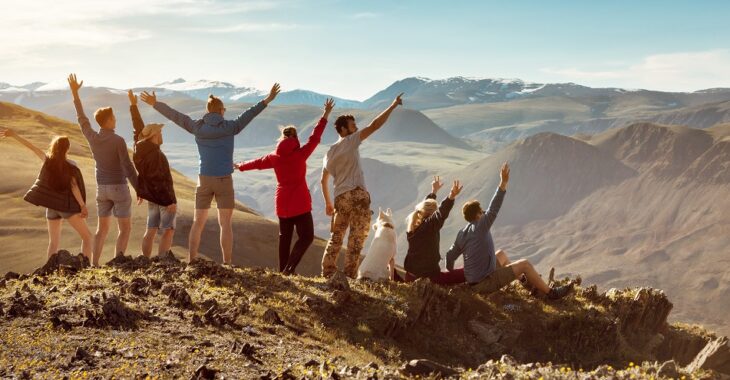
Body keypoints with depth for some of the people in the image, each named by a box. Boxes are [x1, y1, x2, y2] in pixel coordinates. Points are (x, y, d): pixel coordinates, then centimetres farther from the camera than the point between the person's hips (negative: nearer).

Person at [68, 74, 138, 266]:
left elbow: (81, 118, 14)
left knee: (102, 228, 16)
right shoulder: (118, 140, -18)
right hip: (119, 188, -6)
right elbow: (128, 168, -18)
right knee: (125, 228, 3)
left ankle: (94, 265, 12)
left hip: (102, 188, 6)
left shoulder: (92, 137, -2)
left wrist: (75, 92, 22)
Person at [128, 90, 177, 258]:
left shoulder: (141, 148, 2)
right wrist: (171, 201, -22)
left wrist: (133, 105, 23)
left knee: (151, 231, 12)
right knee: (168, 231, -6)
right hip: (164, 198, -9)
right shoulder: (155, 154, -22)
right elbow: (160, 180, -24)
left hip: (152, 198, 9)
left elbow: (138, 128, 15)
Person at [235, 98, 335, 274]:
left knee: (284, 237, 15)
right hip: (300, 202, -5)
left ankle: (282, 270, 17)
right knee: (306, 236, -2)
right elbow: (314, 138, -8)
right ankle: (289, 268, -17)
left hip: (282, 203, 6)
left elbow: (257, 163, 18)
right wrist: (326, 115, -3)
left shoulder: (274, 157, 3)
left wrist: (240, 166, 37)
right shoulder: (300, 154, -10)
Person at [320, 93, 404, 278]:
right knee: (356, 239, -1)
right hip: (357, 195, -6)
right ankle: (349, 275, -3)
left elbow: (323, 181, 21)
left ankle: (327, 273, 15)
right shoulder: (351, 141, 0)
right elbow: (374, 125, -9)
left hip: (340, 198, 6)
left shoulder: (330, 152, 18)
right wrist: (393, 106, -6)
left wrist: (328, 203, 29)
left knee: (336, 238, 15)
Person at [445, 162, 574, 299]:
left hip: (473, 280, 9)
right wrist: (503, 183, -31)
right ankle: (550, 292, 9)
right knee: (525, 264, -3)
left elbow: (450, 255, 8)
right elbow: (493, 210, -29)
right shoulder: (479, 228, -21)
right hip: (485, 283, -9)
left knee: (501, 254, 29)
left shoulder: (461, 234, 3)